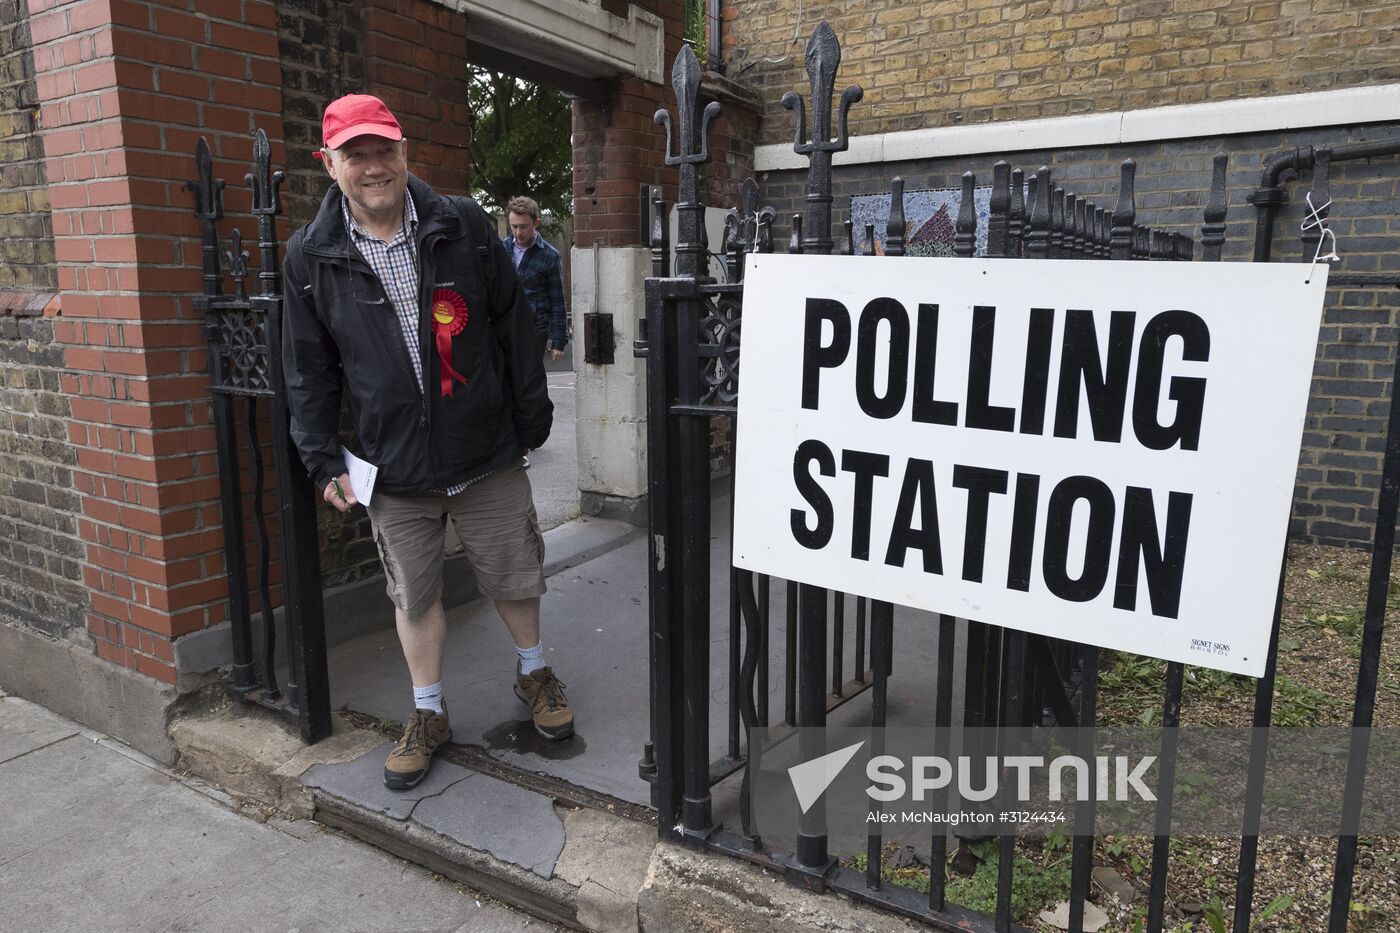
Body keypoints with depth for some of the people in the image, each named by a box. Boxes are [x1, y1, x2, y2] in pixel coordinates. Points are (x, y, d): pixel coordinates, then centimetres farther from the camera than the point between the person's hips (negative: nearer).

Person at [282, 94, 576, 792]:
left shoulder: (462, 225, -3)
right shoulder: (310, 256, -2)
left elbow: (513, 327, 1)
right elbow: (308, 369, 5)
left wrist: (532, 417, 2)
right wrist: (323, 460, 2)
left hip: (487, 453, 0)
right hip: (394, 467, 1)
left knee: (514, 576, 13)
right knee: (414, 596, 13)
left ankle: (533, 672, 41)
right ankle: (428, 714, 33)